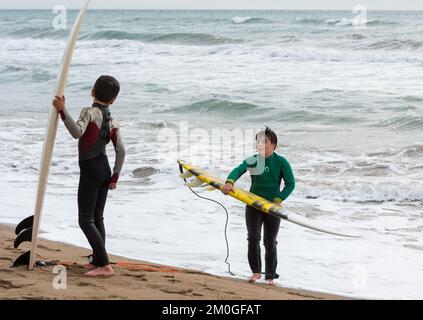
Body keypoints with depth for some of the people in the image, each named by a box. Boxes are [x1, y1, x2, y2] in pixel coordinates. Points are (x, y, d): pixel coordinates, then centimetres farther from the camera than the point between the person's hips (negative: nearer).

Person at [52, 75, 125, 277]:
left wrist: (62, 111, -31)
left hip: (90, 170, -7)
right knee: (97, 217, 18)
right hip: (105, 170, 7)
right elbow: (120, 150, 5)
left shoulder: (90, 112, -10)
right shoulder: (112, 121, 9)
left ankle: (105, 265, -16)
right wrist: (115, 176, 11)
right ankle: (98, 261, 22)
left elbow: (77, 132, -28)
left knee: (86, 220, -7)